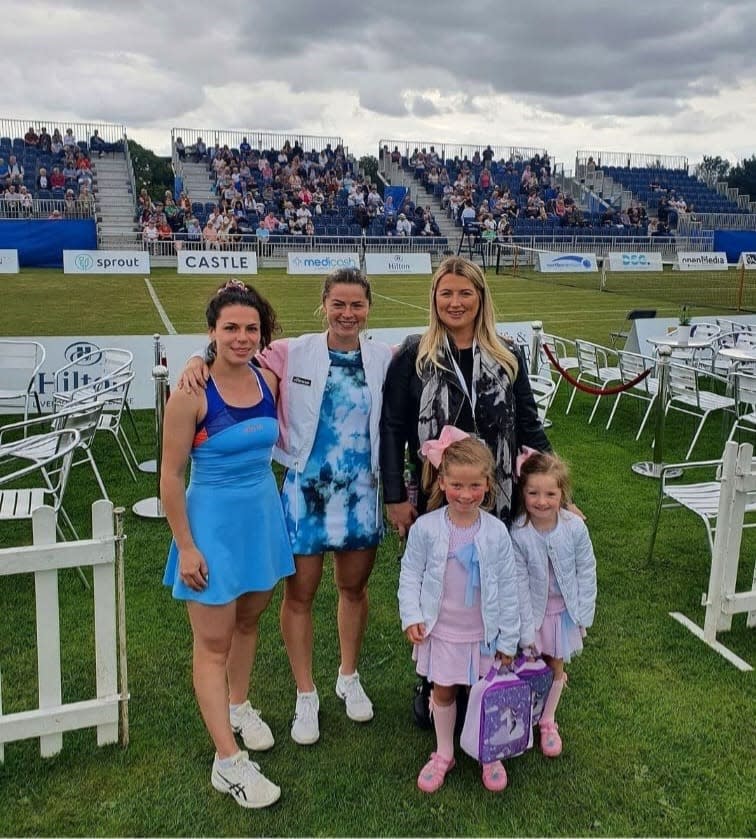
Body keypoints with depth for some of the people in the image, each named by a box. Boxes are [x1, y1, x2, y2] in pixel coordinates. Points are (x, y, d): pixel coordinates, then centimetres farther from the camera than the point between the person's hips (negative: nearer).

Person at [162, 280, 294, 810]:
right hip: (212, 523, -5)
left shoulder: (269, 382, -2)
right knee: (213, 642, 4)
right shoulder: (192, 394, -17)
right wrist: (185, 546, -12)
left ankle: (238, 707, 44)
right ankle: (228, 762, 13)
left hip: (263, 516, 5)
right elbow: (171, 475, -13)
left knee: (248, 620, 21)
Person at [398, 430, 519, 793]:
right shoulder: (426, 528, -15)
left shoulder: (496, 532, -14)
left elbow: (508, 588, -6)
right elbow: (410, 573, -3)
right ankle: (443, 753, 39)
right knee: (443, 692, 16)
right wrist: (411, 616, -11)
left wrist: (508, 639, -3)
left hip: (484, 632, 0)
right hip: (441, 630, 0)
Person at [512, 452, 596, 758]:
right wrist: (526, 630, -15)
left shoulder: (575, 527, -19)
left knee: (556, 667, 17)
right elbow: (519, 584, -18)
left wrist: (583, 616, -4)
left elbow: (586, 572, -7)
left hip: (564, 611, 2)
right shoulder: (518, 533, -23)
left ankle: (548, 720, 37)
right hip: (533, 610, -2)